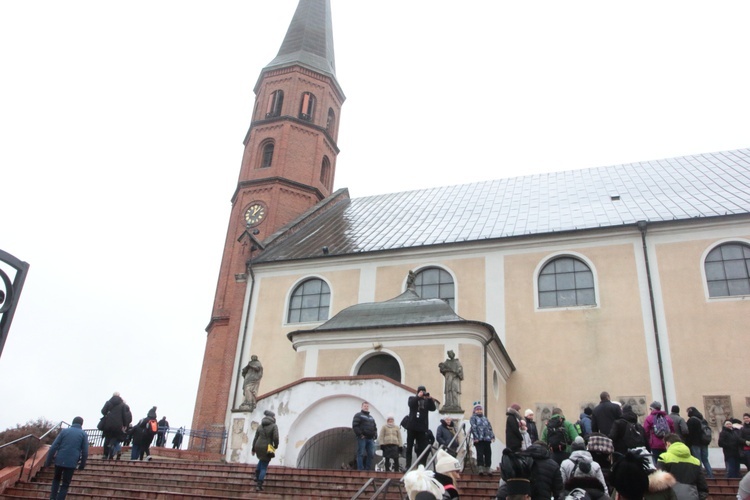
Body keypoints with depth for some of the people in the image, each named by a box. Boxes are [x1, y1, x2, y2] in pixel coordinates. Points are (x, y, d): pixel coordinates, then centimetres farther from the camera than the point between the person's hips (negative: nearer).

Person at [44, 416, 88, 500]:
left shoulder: (64, 431, 9)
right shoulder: (83, 434, 6)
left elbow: (53, 447, 1)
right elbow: (85, 452, 3)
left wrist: (48, 461, 6)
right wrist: (82, 465, 14)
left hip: (59, 460, 2)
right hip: (71, 462, -2)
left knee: (56, 479, 26)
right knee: (65, 485, 9)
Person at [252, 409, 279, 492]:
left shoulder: (260, 426, 10)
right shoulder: (274, 426, -7)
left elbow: (255, 438, 11)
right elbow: (276, 438, -16)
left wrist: (253, 449, 18)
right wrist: (276, 446, 3)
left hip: (258, 447, 6)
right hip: (267, 448, -6)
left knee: (261, 460, 34)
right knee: (264, 467, 4)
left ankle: (257, 478, 28)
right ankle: (259, 485, 1)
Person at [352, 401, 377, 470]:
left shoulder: (371, 417, 25)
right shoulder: (358, 415, 3)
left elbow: (375, 427, 27)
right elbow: (355, 426, -8)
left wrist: (375, 435, 10)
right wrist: (360, 435, -15)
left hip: (370, 439, 7)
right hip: (362, 438, -7)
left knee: (371, 454, 2)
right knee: (361, 454, -7)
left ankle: (368, 469, 8)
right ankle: (360, 469, -6)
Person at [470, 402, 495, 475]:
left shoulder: (485, 418, 24)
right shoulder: (473, 418, 6)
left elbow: (490, 428, 19)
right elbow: (473, 428, -7)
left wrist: (492, 436, 6)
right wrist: (476, 437, -17)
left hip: (487, 439, 5)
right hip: (479, 439, -5)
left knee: (488, 454, 3)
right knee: (480, 454, -9)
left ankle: (488, 468, 12)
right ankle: (481, 469, -7)